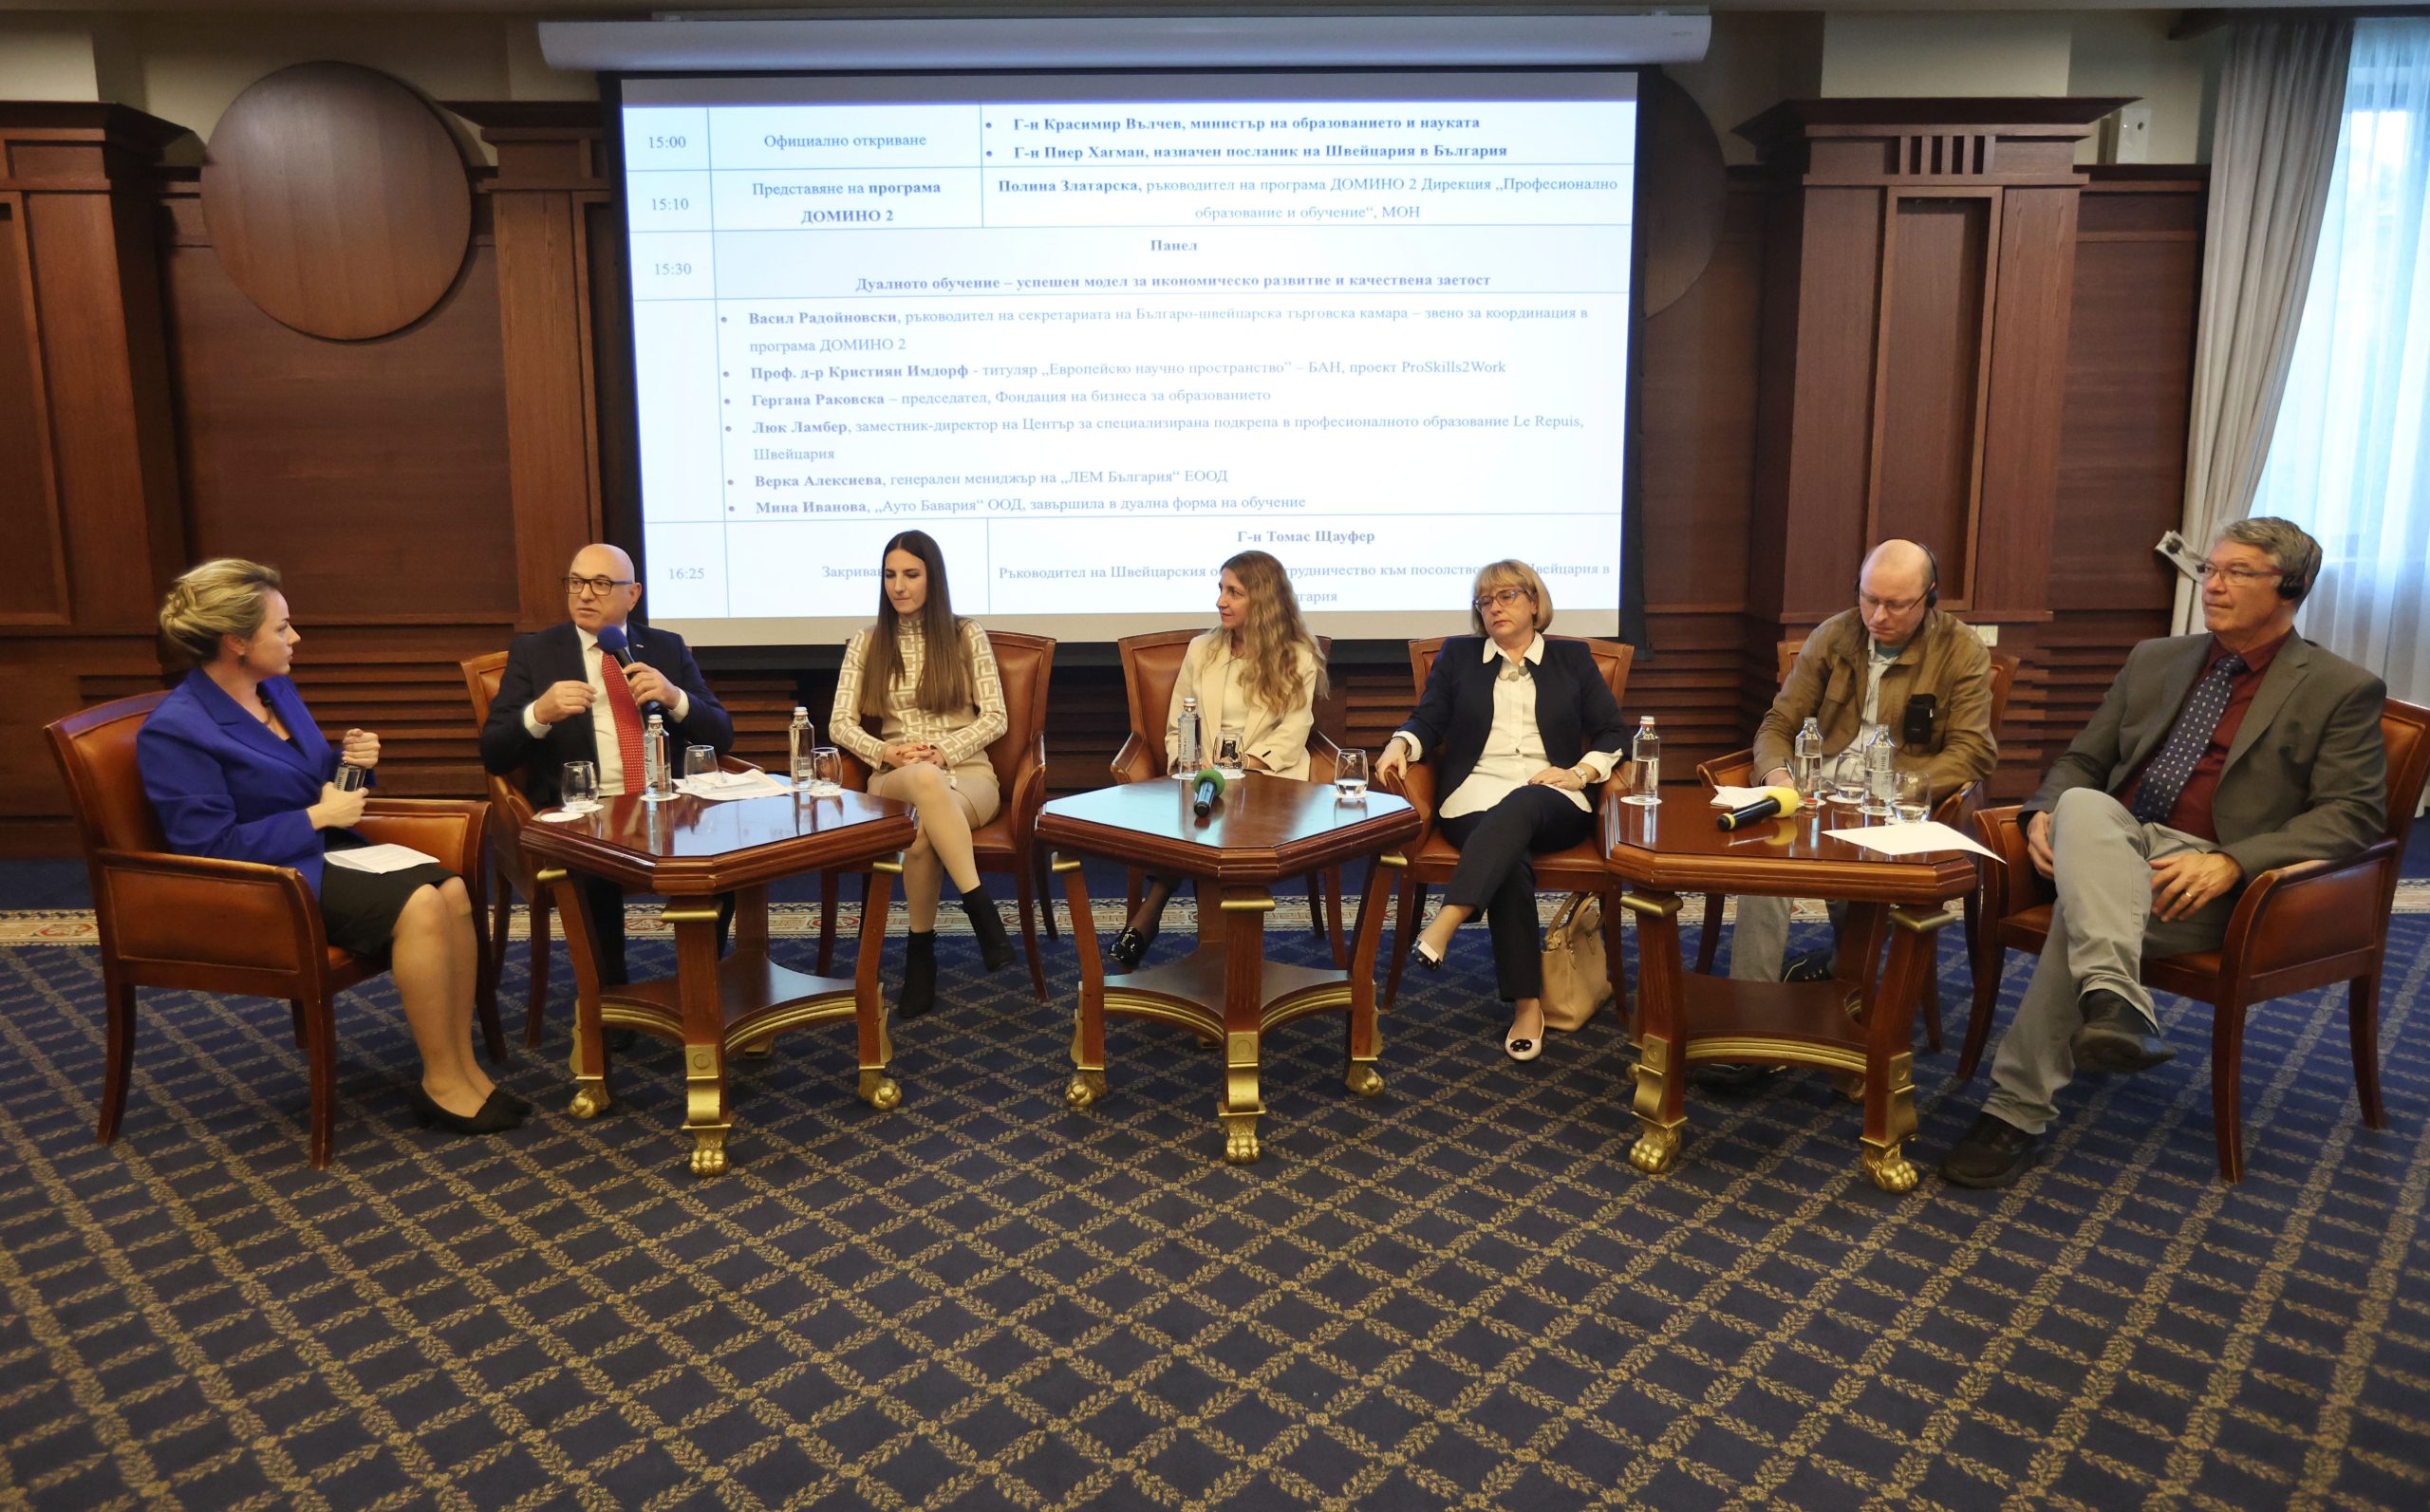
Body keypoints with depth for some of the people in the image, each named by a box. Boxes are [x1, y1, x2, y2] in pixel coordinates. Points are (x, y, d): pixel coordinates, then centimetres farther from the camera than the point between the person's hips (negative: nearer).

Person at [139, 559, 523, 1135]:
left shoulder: (277, 689, 10)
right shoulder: (176, 731, -14)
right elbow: (210, 849, -19)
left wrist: (354, 761, -1)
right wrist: (317, 817, -17)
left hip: (326, 851, 8)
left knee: (453, 890, -18)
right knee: (419, 906, -28)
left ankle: (462, 1064, -13)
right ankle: (440, 1084, -15)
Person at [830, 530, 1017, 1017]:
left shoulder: (967, 635, 9)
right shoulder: (866, 643, 15)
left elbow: (995, 718, 3)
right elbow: (840, 723, 8)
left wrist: (944, 753, -13)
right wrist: (887, 754, -12)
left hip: (967, 773, -1)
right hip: (893, 780, 1)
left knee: (922, 835, -39)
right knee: (925, 781, -40)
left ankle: (920, 952, -25)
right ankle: (982, 910, -37)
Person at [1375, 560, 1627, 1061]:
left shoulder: (1572, 659, 20)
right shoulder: (1458, 654, 22)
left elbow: (1613, 733, 14)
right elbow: (1428, 720, 12)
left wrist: (1581, 772, -5)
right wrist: (1400, 743, -11)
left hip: (1553, 800, 0)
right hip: (1476, 794, 0)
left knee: (1518, 808, -39)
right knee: (1510, 858, -35)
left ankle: (1444, 924, -51)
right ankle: (1527, 1005, -35)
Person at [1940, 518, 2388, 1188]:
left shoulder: (2343, 691, 6)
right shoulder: (2155, 660, 22)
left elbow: (2355, 813, -4)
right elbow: (2083, 760, 22)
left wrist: (2230, 862, -20)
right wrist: (2046, 813, -3)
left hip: (2206, 878, -4)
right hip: (2110, 848, 4)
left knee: (2080, 908, -34)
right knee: (2082, 806, -33)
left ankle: (2017, 1111, -31)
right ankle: (2115, 1003, -50)